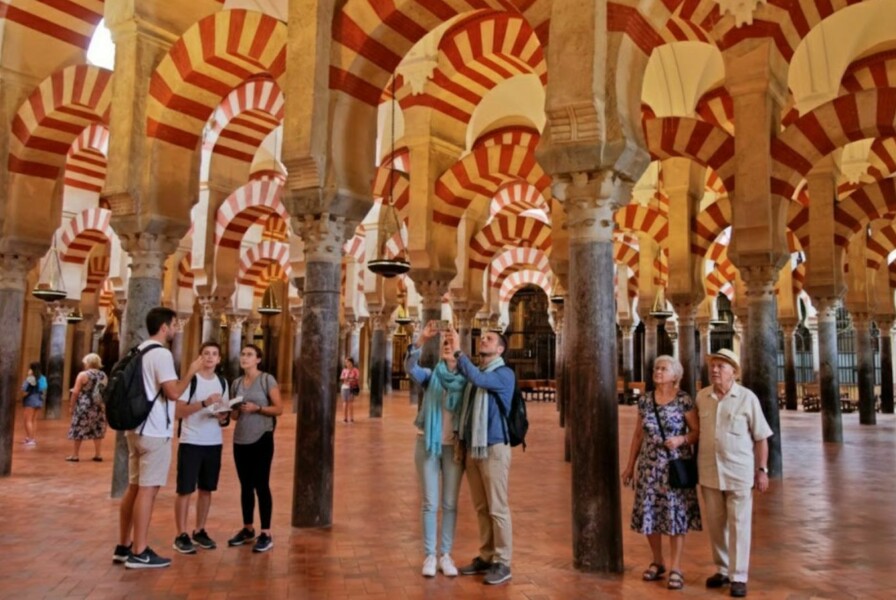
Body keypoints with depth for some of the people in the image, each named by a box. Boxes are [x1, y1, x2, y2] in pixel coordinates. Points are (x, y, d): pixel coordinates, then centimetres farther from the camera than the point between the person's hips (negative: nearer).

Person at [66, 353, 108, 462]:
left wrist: (72, 406, 0)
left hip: (84, 406, -5)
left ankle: (75, 455, 8)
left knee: (78, 430, 5)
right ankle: (98, 455, 9)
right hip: (99, 407, 5)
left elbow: (75, 392, -9)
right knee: (98, 431, 9)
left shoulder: (83, 375, -8)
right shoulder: (103, 376, 8)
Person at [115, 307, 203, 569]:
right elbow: (173, 392, -20)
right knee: (148, 490, -4)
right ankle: (139, 553, 1)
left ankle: (124, 547, 21)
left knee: (134, 488, 14)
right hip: (155, 432, -10)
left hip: (137, 429, 10)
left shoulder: (140, 352, 15)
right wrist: (191, 371, -8)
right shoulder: (161, 354, -15)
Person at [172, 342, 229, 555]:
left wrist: (224, 418, -6)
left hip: (214, 443, 5)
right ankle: (181, 535, 8)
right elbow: (178, 411, -14)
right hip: (190, 442, -5)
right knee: (185, 489, -1)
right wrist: (204, 403, -26)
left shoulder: (222, 382, 11)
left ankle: (199, 531, 22)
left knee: (206, 489, 10)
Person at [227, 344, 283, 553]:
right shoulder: (236, 383, 9)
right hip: (240, 440, 5)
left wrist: (256, 408, -21)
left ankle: (266, 534, 3)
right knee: (245, 485, 11)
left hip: (262, 439, -5)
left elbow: (279, 409, -9)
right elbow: (235, 415, 16)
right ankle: (247, 529, 24)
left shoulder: (267, 379, -6)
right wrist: (230, 410, -7)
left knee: (261, 485, -4)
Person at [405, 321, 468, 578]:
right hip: (428, 444, 0)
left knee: (450, 504, 7)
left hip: (453, 446, 0)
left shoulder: (465, 379, 1)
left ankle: (445, 555, 17)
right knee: (430, 503, 4)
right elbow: (409, 367, -22)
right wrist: (422, 339, -33)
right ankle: (429, 556, 13)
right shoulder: (430, 375, -2)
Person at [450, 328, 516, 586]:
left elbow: (479, 380, -28)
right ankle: (485, 557, 23)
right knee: (481, 508, 13)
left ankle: (502, 563, 7)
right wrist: (461, 440, 12)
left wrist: (458, 352, -26)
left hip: (494, 447, -7)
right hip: (472, 448, 7)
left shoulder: (504, 374, -8)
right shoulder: (475, 372, 13)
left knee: (497, 508, -2)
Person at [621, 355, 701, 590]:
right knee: (649, 513, 7)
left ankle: (675, 568, 12)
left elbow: (697, 432, -3)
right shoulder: (645, 400, 5)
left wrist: (681, 440, -23)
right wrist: (630, 465, 10)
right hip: (649, 465, 4)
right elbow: (638, 434, 10)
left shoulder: (684, 400, -7)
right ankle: (657, 562, 25)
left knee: (675, 514, 0)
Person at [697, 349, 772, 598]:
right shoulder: (701, 397, 2)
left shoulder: (748, 398, -7)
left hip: (739, 472, -3)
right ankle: (723, 569, 28)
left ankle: (738, 577, 15)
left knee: (738, 525, 4)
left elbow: (761, 437, -3)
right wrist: (696, 465, 11)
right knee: (715, 524, 12)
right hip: (709, 471, 3)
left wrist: (762, 470, -6)